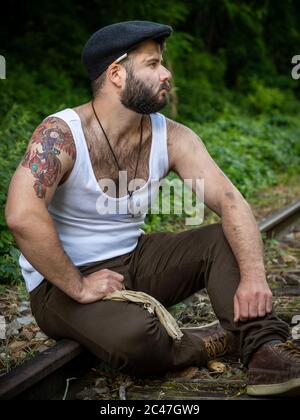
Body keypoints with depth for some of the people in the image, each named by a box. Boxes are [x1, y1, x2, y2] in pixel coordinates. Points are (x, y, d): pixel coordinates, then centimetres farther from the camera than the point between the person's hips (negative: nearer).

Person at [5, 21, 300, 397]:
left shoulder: (171, 138, -5)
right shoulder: (60, 135, -21)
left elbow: (229, 200, -13)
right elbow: (21, 216, -35)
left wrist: (253, 275, -29)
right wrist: (78, 287, -29)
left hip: (133, 261, 6)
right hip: (62, 281, -6)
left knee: (225, 240, -11)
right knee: (134, 338, -34)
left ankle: (266, 349, -21)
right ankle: (201, 345, -4)